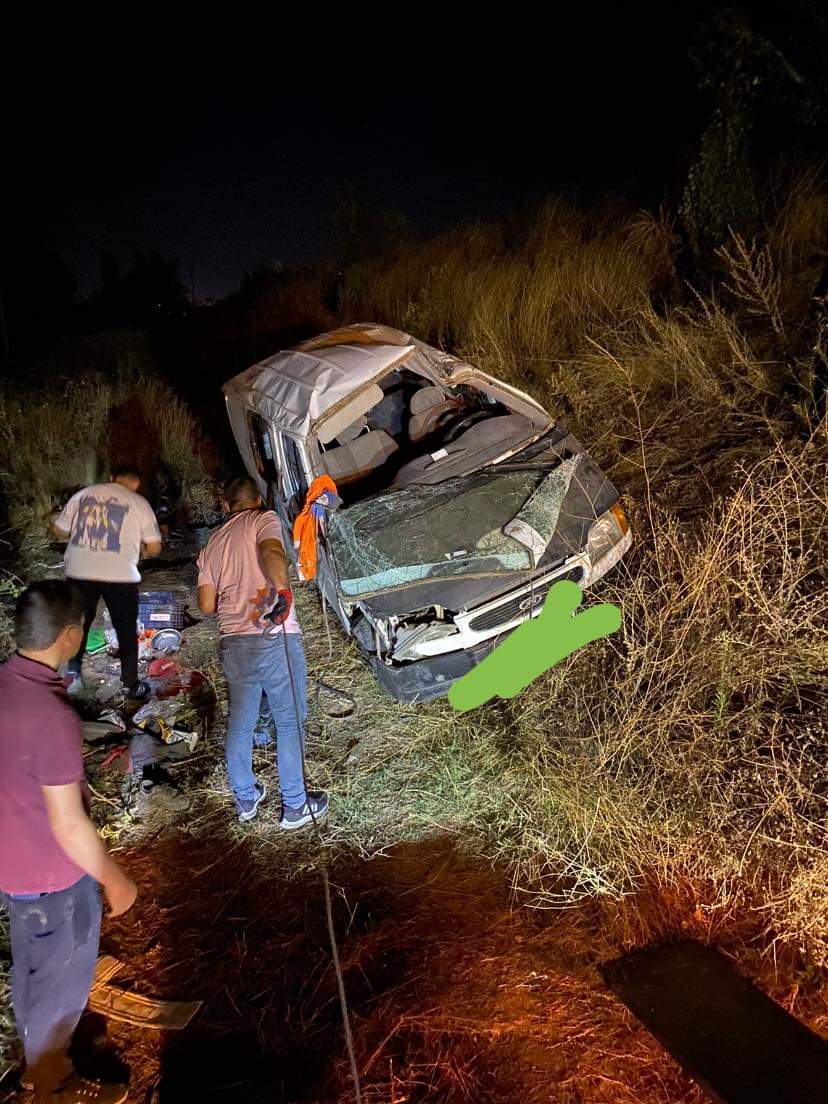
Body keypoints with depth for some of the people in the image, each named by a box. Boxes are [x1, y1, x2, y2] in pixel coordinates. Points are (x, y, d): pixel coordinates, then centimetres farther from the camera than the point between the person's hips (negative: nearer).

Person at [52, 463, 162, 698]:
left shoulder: (84, 494, 8)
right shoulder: (139, 503, 0)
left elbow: (58, 530, 12)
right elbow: (154, 547, -1)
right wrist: (141, 550, 21)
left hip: (80, 573, 3)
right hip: (120, 575, -2)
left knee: (79, 623, 22)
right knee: (126, 630, 11)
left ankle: (72, 673, 26)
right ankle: (131, 684, 17)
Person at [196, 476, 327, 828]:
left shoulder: (212, 543, 15)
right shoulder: (263, 519, 0)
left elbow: (206, 604, 11)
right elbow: (271, 553, -24)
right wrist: (282, 590, -22)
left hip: (232, 643, 6)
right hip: (275, 640, -6)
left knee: (239, 724, 18)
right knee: (290, 722, 6)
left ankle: (245, 798, 33)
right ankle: (295, 806, 15)